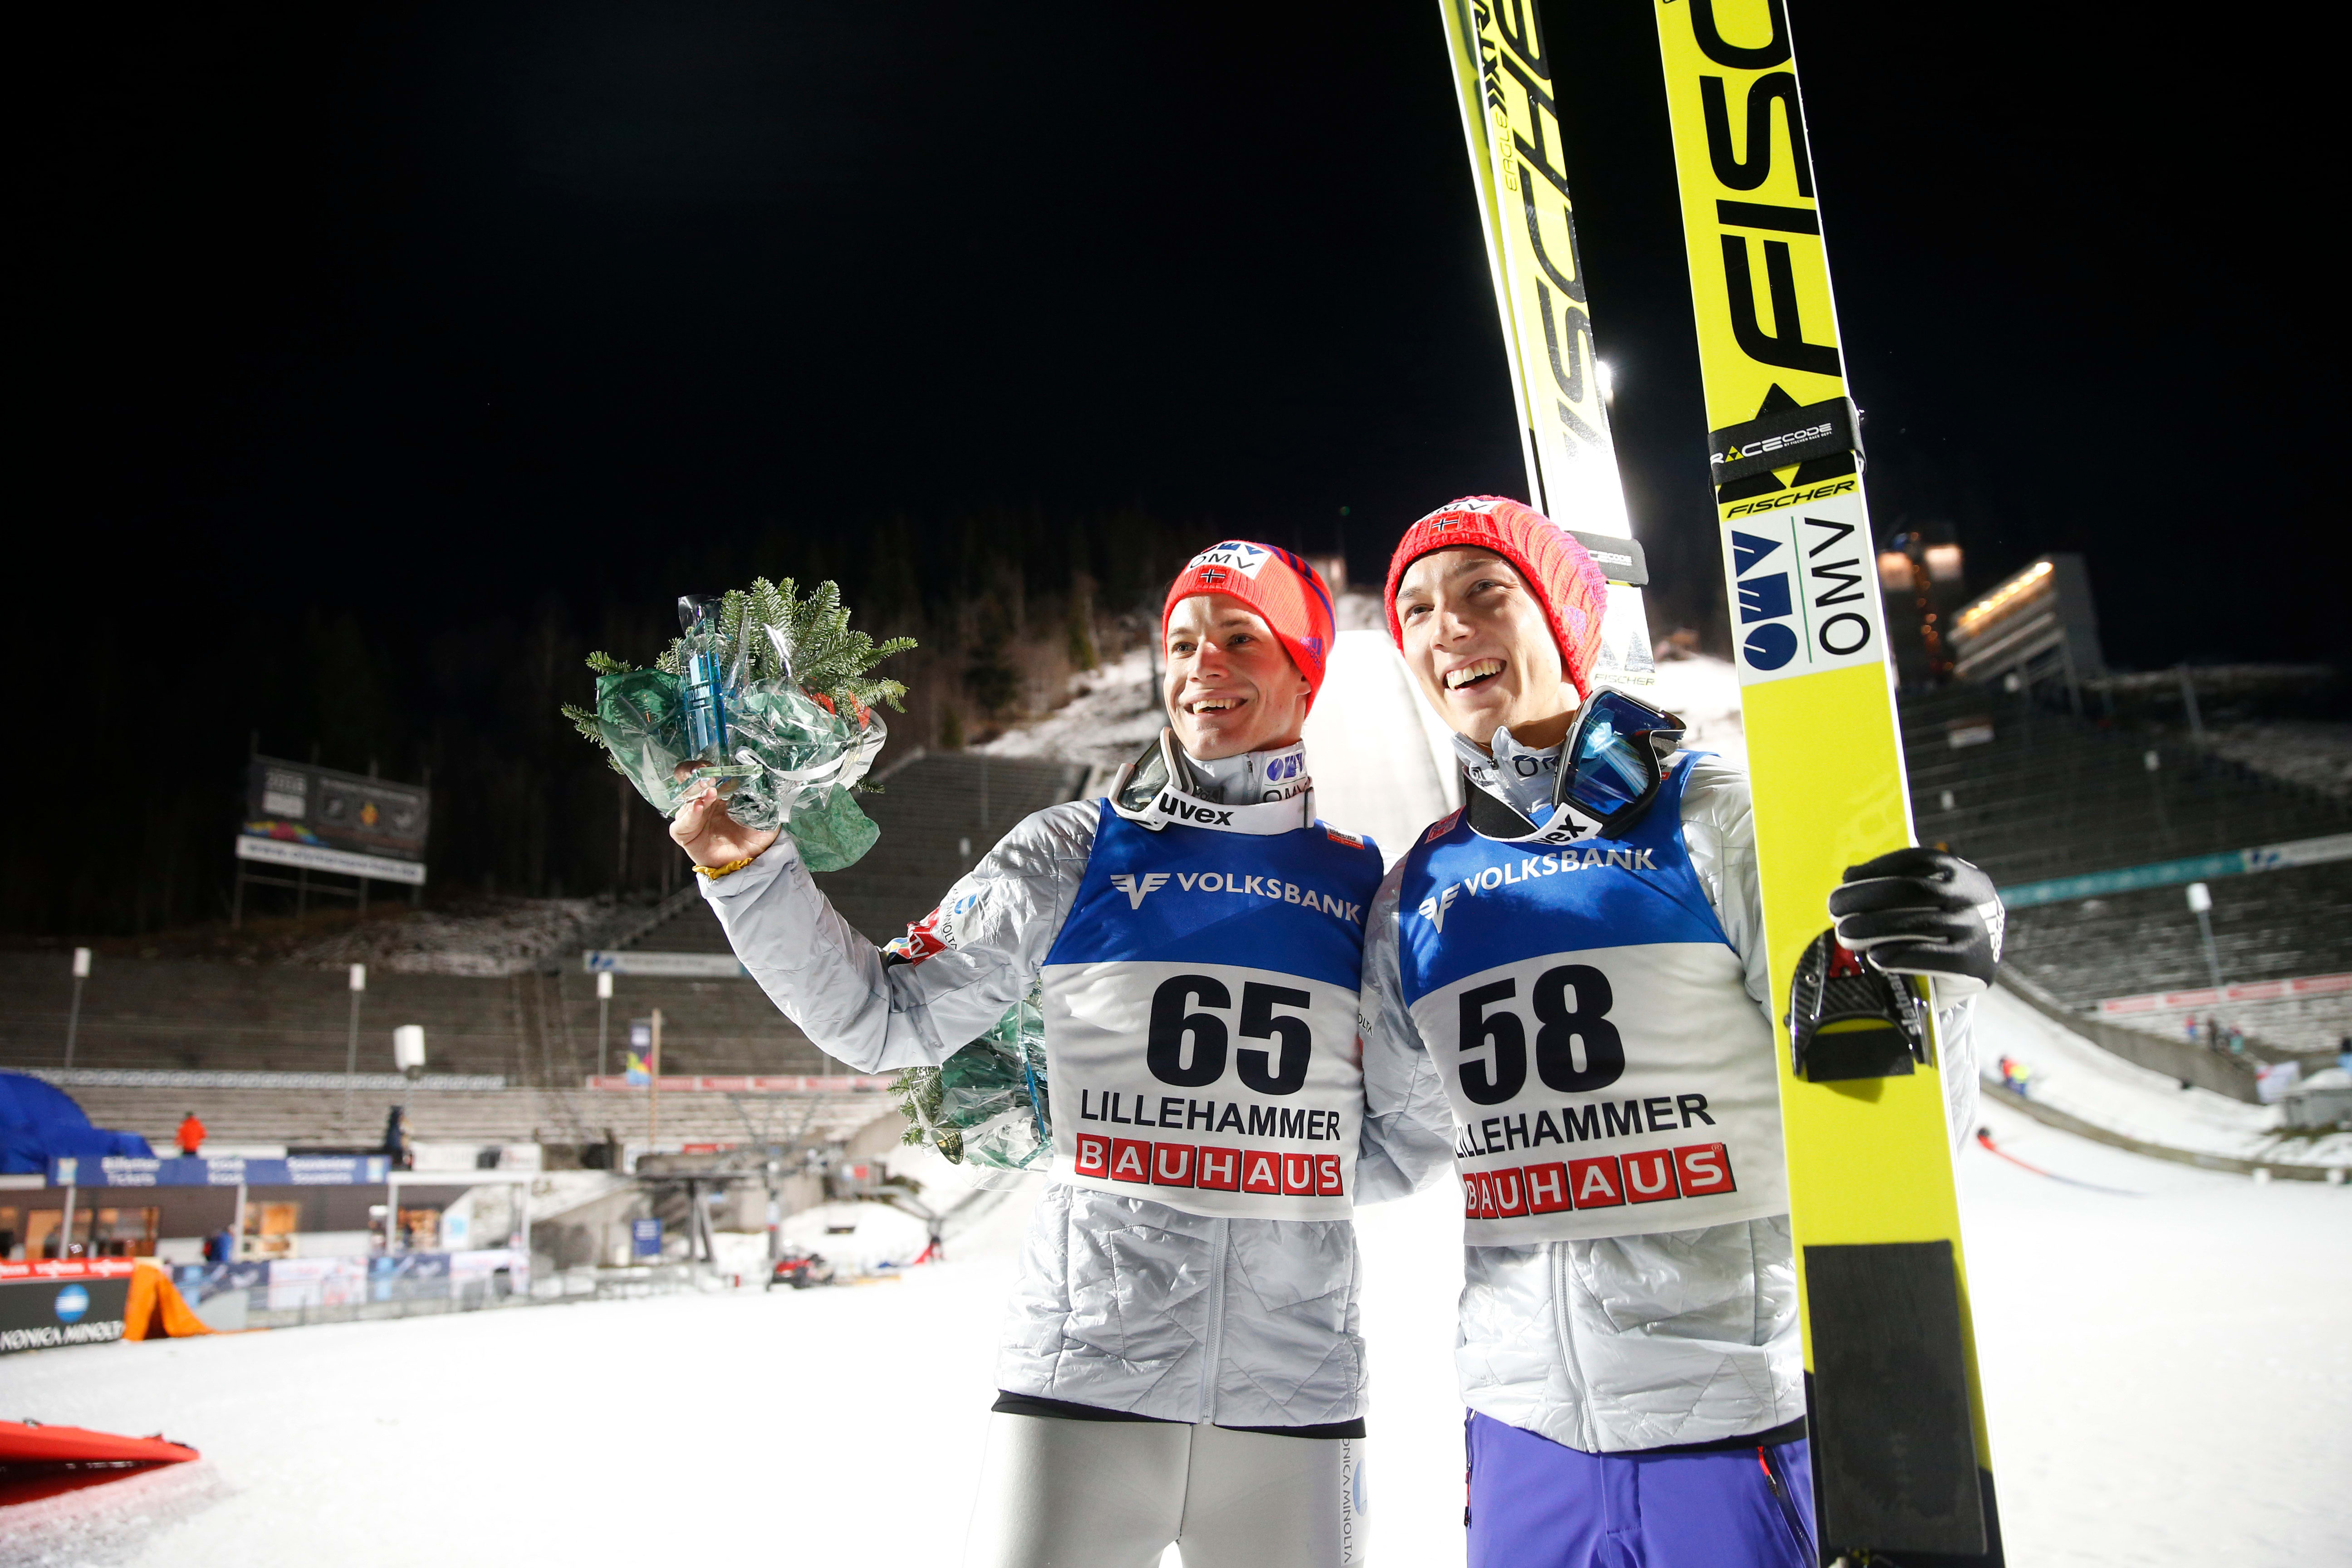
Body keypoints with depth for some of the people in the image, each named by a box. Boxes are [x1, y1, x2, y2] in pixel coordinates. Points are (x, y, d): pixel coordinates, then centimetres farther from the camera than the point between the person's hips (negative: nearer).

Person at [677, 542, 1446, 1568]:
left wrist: (1268, 1173, -2)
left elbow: (1409, 1138, 11)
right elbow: (886, 1019, 2)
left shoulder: (1365, 886, 5)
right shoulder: (1075, 853, 1)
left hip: (1297, 1396, 2)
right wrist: (747, 871, -7)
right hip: (1083, 1375, -2)